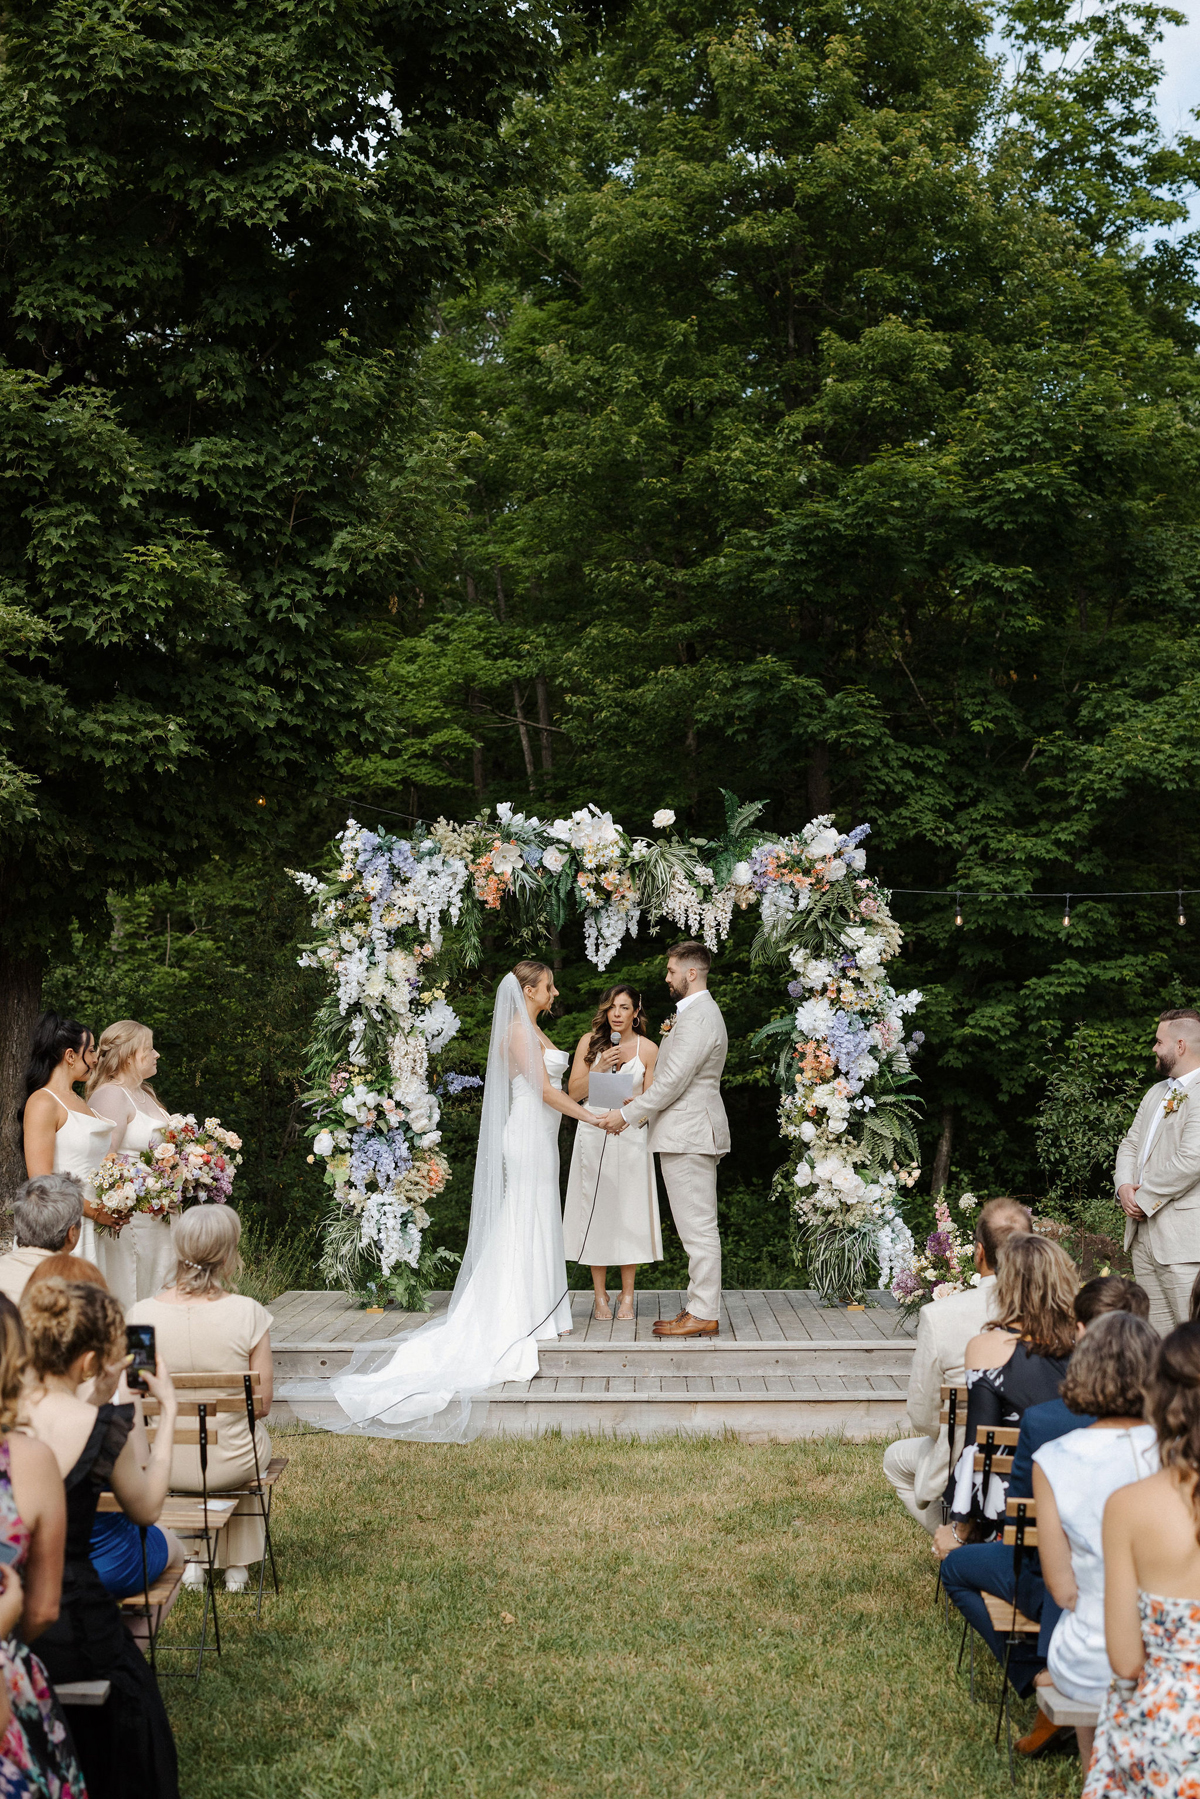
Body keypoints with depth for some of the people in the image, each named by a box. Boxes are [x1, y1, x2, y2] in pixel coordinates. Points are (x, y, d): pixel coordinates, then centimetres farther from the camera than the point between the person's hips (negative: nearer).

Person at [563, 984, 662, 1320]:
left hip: (631, 1137, 0)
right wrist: (599, 1068, -11)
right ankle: (600, 1295, 9)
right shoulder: (590, 1042, 6)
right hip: (592, 1136, 1)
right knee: (596, 1210, 1)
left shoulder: (648, 1049, 4)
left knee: (629, 1211, -1)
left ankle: (627, 1296, 8)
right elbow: (574, 1091, 4)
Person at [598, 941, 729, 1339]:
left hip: (689, 1135, -11)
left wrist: (627, 1114, -13)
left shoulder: (698, 1017, -17)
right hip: (688, 1133, 11)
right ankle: (699, 1307, 17)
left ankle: (703, 1315, -3)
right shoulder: (699, 1012, 19)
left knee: (698, 1228, -7)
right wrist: (643, 1103, 17)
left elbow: (674, 1081, -20)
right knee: (697, 1228, 12)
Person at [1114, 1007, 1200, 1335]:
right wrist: (1124, 1186, 1)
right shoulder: (1157, 1092, 19)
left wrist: (1144, 1198, -13)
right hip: (1143, 1232, 9)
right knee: (1155, 1336, 12)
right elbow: (1130, 1144, 20)